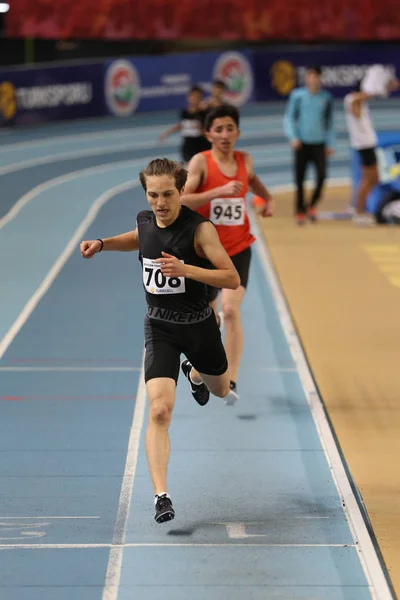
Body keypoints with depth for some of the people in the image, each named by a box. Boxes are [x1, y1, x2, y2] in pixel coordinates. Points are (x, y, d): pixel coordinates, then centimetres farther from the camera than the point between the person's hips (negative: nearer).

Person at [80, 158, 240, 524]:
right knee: (159, 410, -18)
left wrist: (186, 269, -34)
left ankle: (195, 373, 66)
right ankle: (161, 496, -20)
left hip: (199, 324, -1)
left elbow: (233, 279, -23)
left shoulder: (199, 229, -19)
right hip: (160, 327, 1)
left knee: (220, 391, 28)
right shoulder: (145, 221, -4)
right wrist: (102, 243, 7)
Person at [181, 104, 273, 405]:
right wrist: (219, 191, -32)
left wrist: (267, 198, 13)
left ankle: (231, 381, -21)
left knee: (231, 310, -19)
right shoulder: (200, 162, -11)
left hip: (238, 250, 1)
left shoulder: (245, 160, 2)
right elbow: (182, 200, -24)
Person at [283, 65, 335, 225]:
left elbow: (329, 122, 13)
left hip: (319, 143, 1)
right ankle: (300, 211, 14)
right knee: (299, 178, 0)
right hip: (302, 143, -1)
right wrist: (293, 137, -12)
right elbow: (289, 118, 1)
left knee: (321, 175, -12)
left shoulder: (326, 98, 5)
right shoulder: (297, 96, -1)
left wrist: (330, 143, 8)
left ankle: (312, 205, 10)